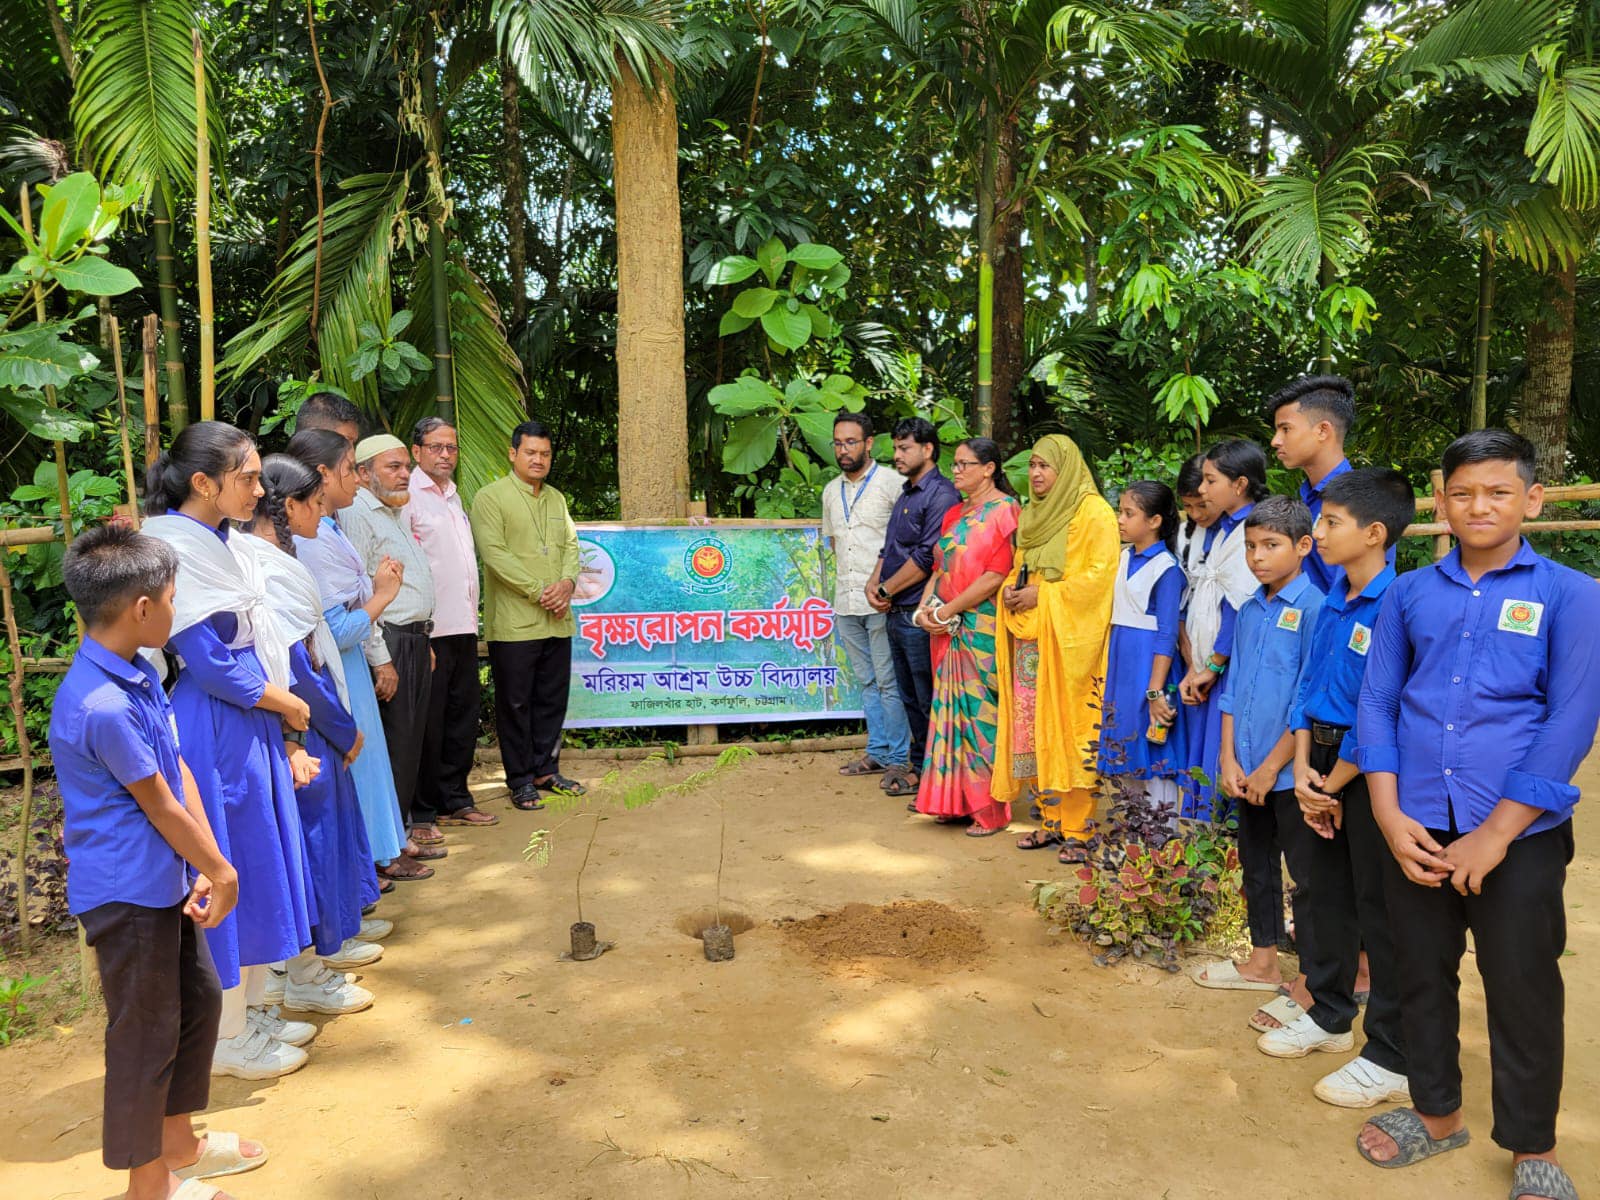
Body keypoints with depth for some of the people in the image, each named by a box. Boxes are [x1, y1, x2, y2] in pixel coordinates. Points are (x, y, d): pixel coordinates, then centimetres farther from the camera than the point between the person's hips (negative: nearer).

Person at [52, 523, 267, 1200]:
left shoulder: (137, 675, 3)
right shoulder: (103, 707, -27)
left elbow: (181, 772, 3)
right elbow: (162, 809, -18)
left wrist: (209, 867, -2)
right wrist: (221, 870, -5)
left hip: (162, 884, 10)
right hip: (128, 893, -10)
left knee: (199, 1000, 21)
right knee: (145, 1034, 7)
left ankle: (179, 1144, 40)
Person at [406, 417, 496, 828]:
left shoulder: (453, 495, 19)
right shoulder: (408, 495, -8)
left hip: (462, 625, 8)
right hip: (429, 629, -8)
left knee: (463, 713, 13)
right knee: (428, 721, 0)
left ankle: (455, 800, 25)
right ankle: (424, 810, 10)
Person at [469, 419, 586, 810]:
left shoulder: (556, 499, 17)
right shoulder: (490, 498, -5)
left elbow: (571, 544, 14)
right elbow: (494, 553, -14)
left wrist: (567, 581, -7)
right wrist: (538, 591, -17)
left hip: (557, 621, 6)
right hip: (513, 623, -6)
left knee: (552, 699, 12)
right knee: (515, 703, 3)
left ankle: (546, 769, 26)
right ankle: (520, 780, 13)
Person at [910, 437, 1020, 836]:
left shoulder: (1004, 511, -8)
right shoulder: (955, 514, 16)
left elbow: (996, 577, -16)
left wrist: (946, 612, -14)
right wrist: (924, 609, -1)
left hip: (983, 630, -7)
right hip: (948, 632, 8)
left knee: (981, 712, -3)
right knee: (951, 710, 10)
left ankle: (991, 809, 8)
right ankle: (957, 800, 20)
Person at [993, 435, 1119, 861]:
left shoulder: (1093, 513, -6)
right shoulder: (1033, 514, 18)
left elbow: (1100, 574, -14)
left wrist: (1042, 595, -15)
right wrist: (1011, 589, 5)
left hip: (1070, 636, -7)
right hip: (1029, 634, 7)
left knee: (1071, 729, -6)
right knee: (1034, 729, 6)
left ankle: (1079, 829, 1)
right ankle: (1050, 821, 16)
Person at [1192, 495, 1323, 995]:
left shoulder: (1313, 608, -14)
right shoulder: (1249, 610, 8)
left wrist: (1271, 767, -14)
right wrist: (1229, 759, 2)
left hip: (1290, 771, -7)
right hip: (1249, 771, 8)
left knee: (1307, 876, 5)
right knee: (1256, 864, 19)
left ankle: (1313, 986, 19)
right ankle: (1263, 963, 36)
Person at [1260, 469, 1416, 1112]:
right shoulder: (1333, 603, 7)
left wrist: (1332, 786, -12)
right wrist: (1303, 768, 1)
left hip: (1372, 774, -8)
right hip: (1324, 767, 8)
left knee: (1381, 912, 3)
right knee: (1326, 895, 19)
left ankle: (1390, 1059, 17)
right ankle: (1328, 1017, 36)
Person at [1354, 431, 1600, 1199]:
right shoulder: (1409, 594, 5)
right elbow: (1376, 702, 5)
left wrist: (1495, 833, -13)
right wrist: (1389, 816, -6)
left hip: (1520, 833, -2)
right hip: (1417, 830, 3)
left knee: (1523, 992, 10)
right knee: (1422, 975, 16)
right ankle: (1437, 1113, 37)